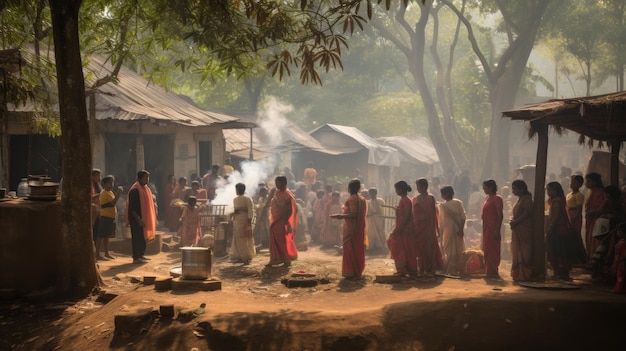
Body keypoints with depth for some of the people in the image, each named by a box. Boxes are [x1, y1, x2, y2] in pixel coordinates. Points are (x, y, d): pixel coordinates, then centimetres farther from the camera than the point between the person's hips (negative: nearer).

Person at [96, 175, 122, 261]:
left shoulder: (109, 192, 17)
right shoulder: (106, 193, -14)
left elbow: (112, 203, 19)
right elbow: (113, 202, -25)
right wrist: (118, 193, -22)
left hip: (110, 217, 10)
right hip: (106, 217, -10)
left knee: (106, 236, 16)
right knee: (101, 236, -8)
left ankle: (106, 254, 24)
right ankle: (97, 255, -7)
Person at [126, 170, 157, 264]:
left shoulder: (145, 188, 12)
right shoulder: (135, 190, -16)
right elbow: (132, 207, -19)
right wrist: (138, 219, -23)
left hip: (143, 217, 9)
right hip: (136, 218, -9)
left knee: (143, 237, 12)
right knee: (137, 237, -6)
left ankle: (141, 255, 21)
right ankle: (136, 258, -2)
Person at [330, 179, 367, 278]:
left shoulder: (351, 199, -15)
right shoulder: (362, 199, 10)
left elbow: (353, 214, -23)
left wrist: (341, 216, -22)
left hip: (351, 227, -8)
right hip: (360, 227, 8)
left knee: (349, 249, -3)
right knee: (358, 249, 12)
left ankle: (350, 271, -3)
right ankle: (358, 271, 17)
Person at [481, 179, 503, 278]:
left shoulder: (497, 199, -11)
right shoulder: (487, 198, 15)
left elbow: (500, 215, -16)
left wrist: (497, 230, -21)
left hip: (493, 228, -9)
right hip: (486, 227, 9)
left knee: (492, 250, -6)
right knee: (487, 249, 11)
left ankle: (493, 272, -2)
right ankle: (489, 271, 18)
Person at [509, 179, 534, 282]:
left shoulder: (527, 199, -10)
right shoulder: (520, 199, 19)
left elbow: (525, 214, -18)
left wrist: (515, 222, -14)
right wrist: (512, 220, 3)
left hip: (524, 230, -9)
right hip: (517, 230, 9)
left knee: (523, 253, -8)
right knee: (517, 253, 8)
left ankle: (523, 275, -6)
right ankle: (518, 274, 10)